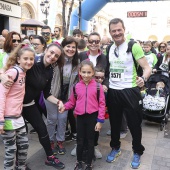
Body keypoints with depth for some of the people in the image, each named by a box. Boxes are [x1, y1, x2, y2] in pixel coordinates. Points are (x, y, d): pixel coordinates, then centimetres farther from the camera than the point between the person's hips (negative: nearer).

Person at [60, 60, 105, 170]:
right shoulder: (77, 86, -1)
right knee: (80, 141, 15)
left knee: (90, 141, 13)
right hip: (80, 117, 2)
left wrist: (100, 120, -9)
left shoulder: (98, 86, -9)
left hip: (92, 117, -2)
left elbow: (102, 104, -7)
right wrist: (65, 107, -10)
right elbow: (72, 102, 8)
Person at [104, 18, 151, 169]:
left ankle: (137, 152, 32)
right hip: (112, 91, 5)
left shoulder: (133, 46, -10)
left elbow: (147, 68, -13)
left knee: (134, 124, 8)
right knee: (114, 122, 17)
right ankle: (115, 148, 40)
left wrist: (143, 78, -33)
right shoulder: (109, 49, 7)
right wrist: (104, 84, 3)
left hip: (130, 91, -5)